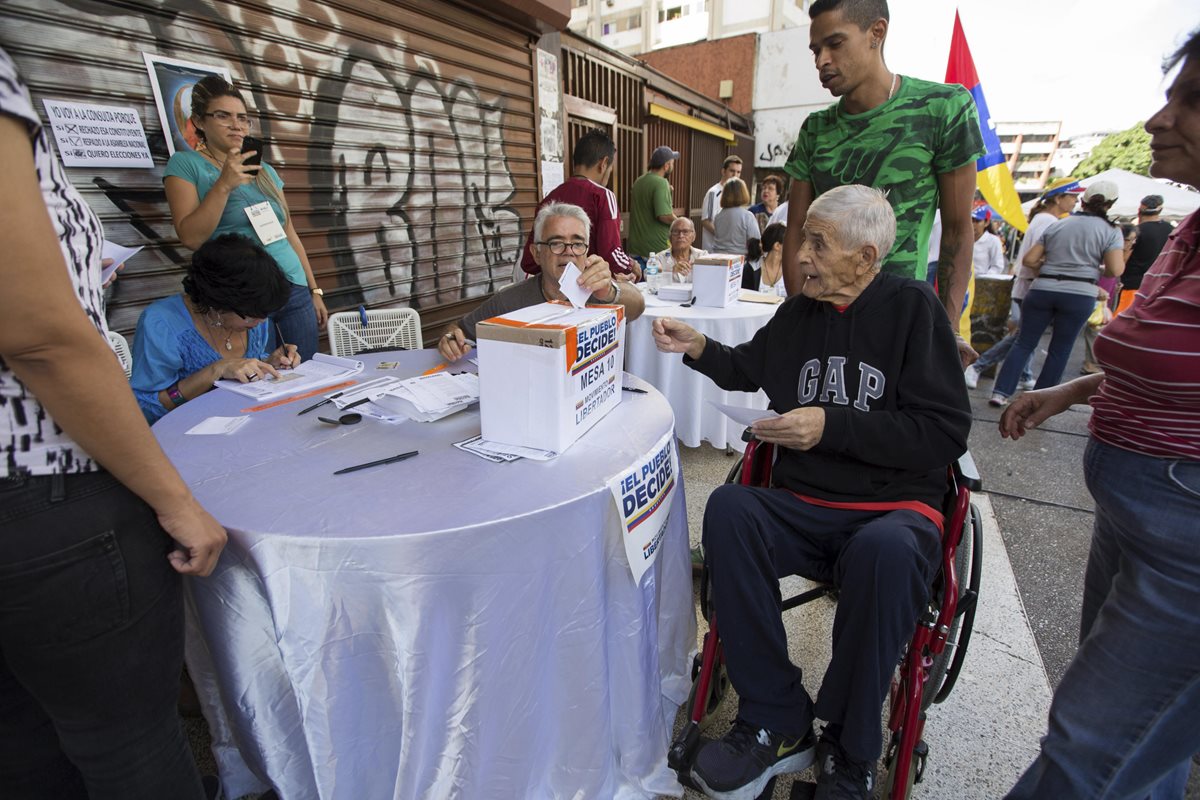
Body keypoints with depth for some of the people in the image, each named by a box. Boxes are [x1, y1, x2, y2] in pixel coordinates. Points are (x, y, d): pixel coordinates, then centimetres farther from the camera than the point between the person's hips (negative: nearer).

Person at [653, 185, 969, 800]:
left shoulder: (912, 309, -2)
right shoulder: (798, 311, 11)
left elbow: (947, 431, -10)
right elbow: (748, 368, 28)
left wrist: (832, 426, -17)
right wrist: (697, 347, 10)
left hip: (896, 506, -3)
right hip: (804, 507, 4)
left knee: (885, 551, -37)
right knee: (728, 508, -26)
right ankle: (779, 722, -14)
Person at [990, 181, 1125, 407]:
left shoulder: (1056, 225, 10)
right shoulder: (1111, 231, 2)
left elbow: (1028, 259, 7)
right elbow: (1115, 270, -7)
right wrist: (1093, 269, 12)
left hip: (1042, 289, 2)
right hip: (1080, 294, -2)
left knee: (1023, 343, 5)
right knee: (1060, 351, 8)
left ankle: (1000, 392, -4)